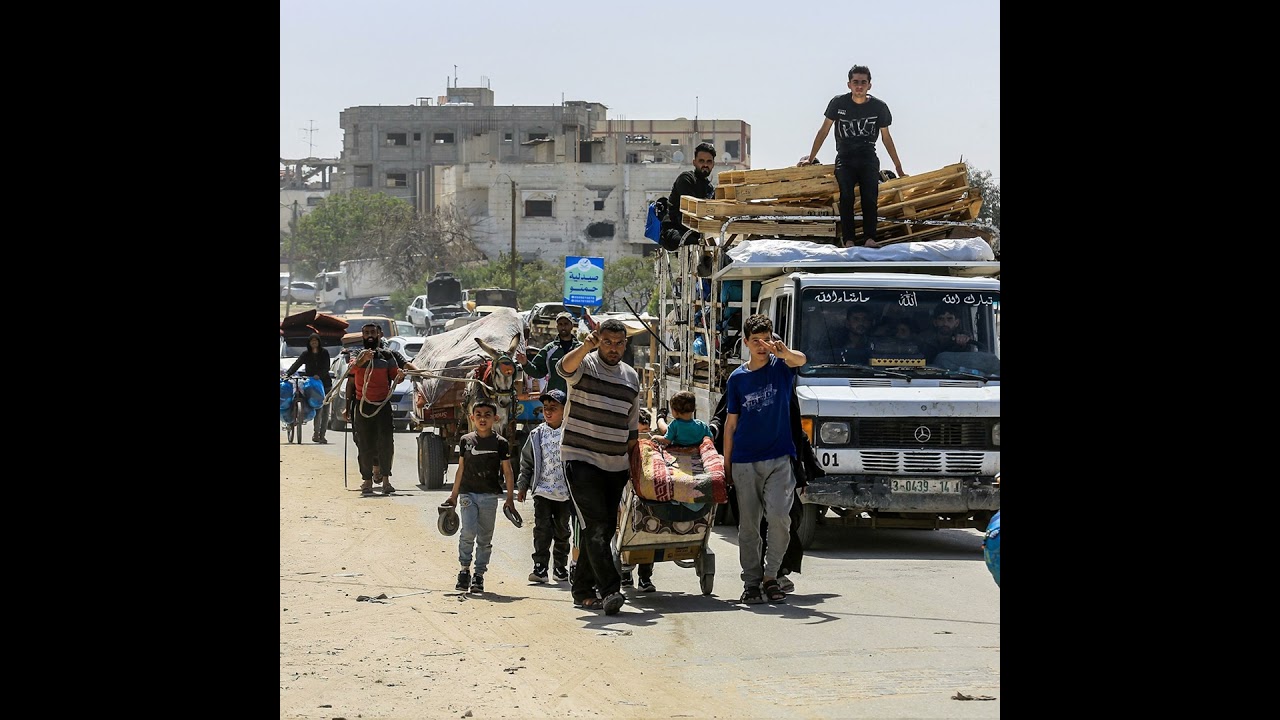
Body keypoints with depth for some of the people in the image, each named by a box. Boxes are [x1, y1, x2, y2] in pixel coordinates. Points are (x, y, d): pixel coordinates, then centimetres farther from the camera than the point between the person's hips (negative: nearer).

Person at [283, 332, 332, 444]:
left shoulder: (324, 353, 2)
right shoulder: (306, 354, 2)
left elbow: (326, 368, -6)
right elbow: (296, 365, -6)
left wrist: (319, 375, -23)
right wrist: (287, 374, -21)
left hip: (325, 384, 2)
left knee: (325, 411, 3)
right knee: (319, 408, -16)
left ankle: (321, 435, 11)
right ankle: (316, 432, -2)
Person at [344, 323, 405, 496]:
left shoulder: (387, 356, 6)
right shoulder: (356, 357, 7)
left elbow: (395, 377, 4)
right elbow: (351, 382, 5)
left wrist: (400, 376, -16)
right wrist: (347, 407, -4)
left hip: (382, 405, -1)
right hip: (362, 406, 1)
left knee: (386, 442, -8)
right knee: (364, 445, 0)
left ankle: (385, 478, -1)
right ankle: (367, 480, 7)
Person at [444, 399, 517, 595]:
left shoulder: (500, 443, 1)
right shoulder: (466, 441, 6)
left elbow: (507, 472, 4)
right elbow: (461, 469, 13)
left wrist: (510, 498, -3)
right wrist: (454, 496, 14)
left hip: (490, 496, 0)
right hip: (468, 494, 0)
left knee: (485, 538, 4)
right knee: (468, 532, -15)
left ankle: (479, 575, 13)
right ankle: (464, 570, -2)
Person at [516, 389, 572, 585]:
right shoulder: (537, 434, 4)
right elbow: (526, 462, 11)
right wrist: (522, 486, 8)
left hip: (564, 492, 0)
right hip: (542, 490, 0)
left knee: (562, 531, 10)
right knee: (542, 529, -9)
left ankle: (560, 567, 21)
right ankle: (540, 567, -7)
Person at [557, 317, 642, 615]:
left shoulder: (631, 376, 14)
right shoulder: (585, 364, -4)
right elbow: (564, 367, -30)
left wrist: (633, 465, 18)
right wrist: (586, 347, -48)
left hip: (615, 465, 6)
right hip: (581, 459, -6)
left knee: (606, 529, 8)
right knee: (595, 526, -15)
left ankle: (582, 589, 19)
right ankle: (610, 589, -21)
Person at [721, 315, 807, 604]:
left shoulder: (781, 367, 1)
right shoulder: (737, 378, 6)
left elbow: (801, 360, -23)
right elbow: (731, 423, 9)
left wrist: (785, 352, -48)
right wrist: (726, 464, 6)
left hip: (779, 458, -2)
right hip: (744, 461, 2)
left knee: (779, 515, -17)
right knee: (748, 526, 4)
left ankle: (771, 575, -1)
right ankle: (752, 582, 13)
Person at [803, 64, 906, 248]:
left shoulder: (879, 107, 4)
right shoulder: (838, 103, 2)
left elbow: (886, 138, 15)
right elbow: (823, 131, 12)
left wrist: (898, 168, 19)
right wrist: (811, 159, 13)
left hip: (868, 158, 0)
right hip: (844, 158, 0)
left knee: (870, 197, -21)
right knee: (846, 197, -21)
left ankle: (869, 238, -30)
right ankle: (848, 240, -26)